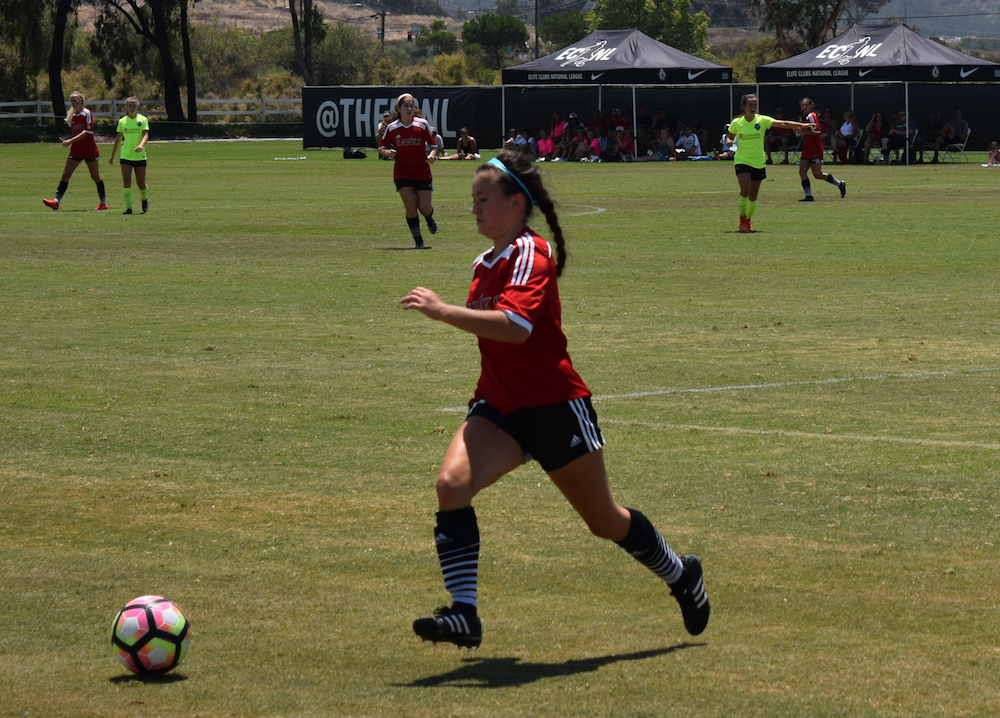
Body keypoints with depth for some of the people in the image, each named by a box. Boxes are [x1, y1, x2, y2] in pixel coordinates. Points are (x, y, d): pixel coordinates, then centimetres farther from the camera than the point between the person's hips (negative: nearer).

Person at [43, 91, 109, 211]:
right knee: (65, 174, -6)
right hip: (76, 150, 6)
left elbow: (87, 131, -19)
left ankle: (103, 203, 16)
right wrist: (68, 141, 7)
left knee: (95, 176, 4)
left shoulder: (87, 114, -10)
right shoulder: (72, 116, 11)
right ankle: (56, 201, -12)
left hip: (90, 150, -6)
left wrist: (71, 140, -23)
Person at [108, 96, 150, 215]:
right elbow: (118, 139, 15)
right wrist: (112, 155, 18)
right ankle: (129, 207, -12)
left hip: (140, 156, -1)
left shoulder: (142, 120, -1)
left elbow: (146, 135, -13)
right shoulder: (122, 121, 6)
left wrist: (141, 145, -34)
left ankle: (144, 199, 35)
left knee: (141, 183, 4)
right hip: (125, 156, 1)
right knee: (126, 180, -13)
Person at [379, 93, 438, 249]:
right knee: (411, 208, -10)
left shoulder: (422, 124, -3)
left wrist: (432, 154, -14)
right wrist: (388, 152, -15)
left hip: (422, 173, 0)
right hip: (402, 174, 0)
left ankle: (430, 219, 34)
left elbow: (433, 144, 7)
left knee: (425, 207, -5)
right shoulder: (392, 128, -1)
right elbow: (382, 148, 8)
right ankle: (418, 241, 5)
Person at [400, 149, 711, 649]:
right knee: (452, 483, -22)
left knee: (604, 521, 10)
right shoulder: (485, 264, 11)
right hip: (499, 409, 7)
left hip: (555, 409, -7)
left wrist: (443, 311, -37)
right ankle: (464, 613, -28)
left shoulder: (531, 253, -16)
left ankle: (681, 575, 38)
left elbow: (516, 325, -34)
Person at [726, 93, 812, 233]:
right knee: (745, 190, -21)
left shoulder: (762, 120, -5)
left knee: (753, 196, 9)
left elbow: (782, 123, -13)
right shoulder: (736, 123, -2)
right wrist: (728, 141, -11)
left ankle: (748, 220, 31)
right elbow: (729, 136, 14)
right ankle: (742, 219, -2)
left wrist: (801, 125, -24)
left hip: (758, 163, 2)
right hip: (742, 162, -2)